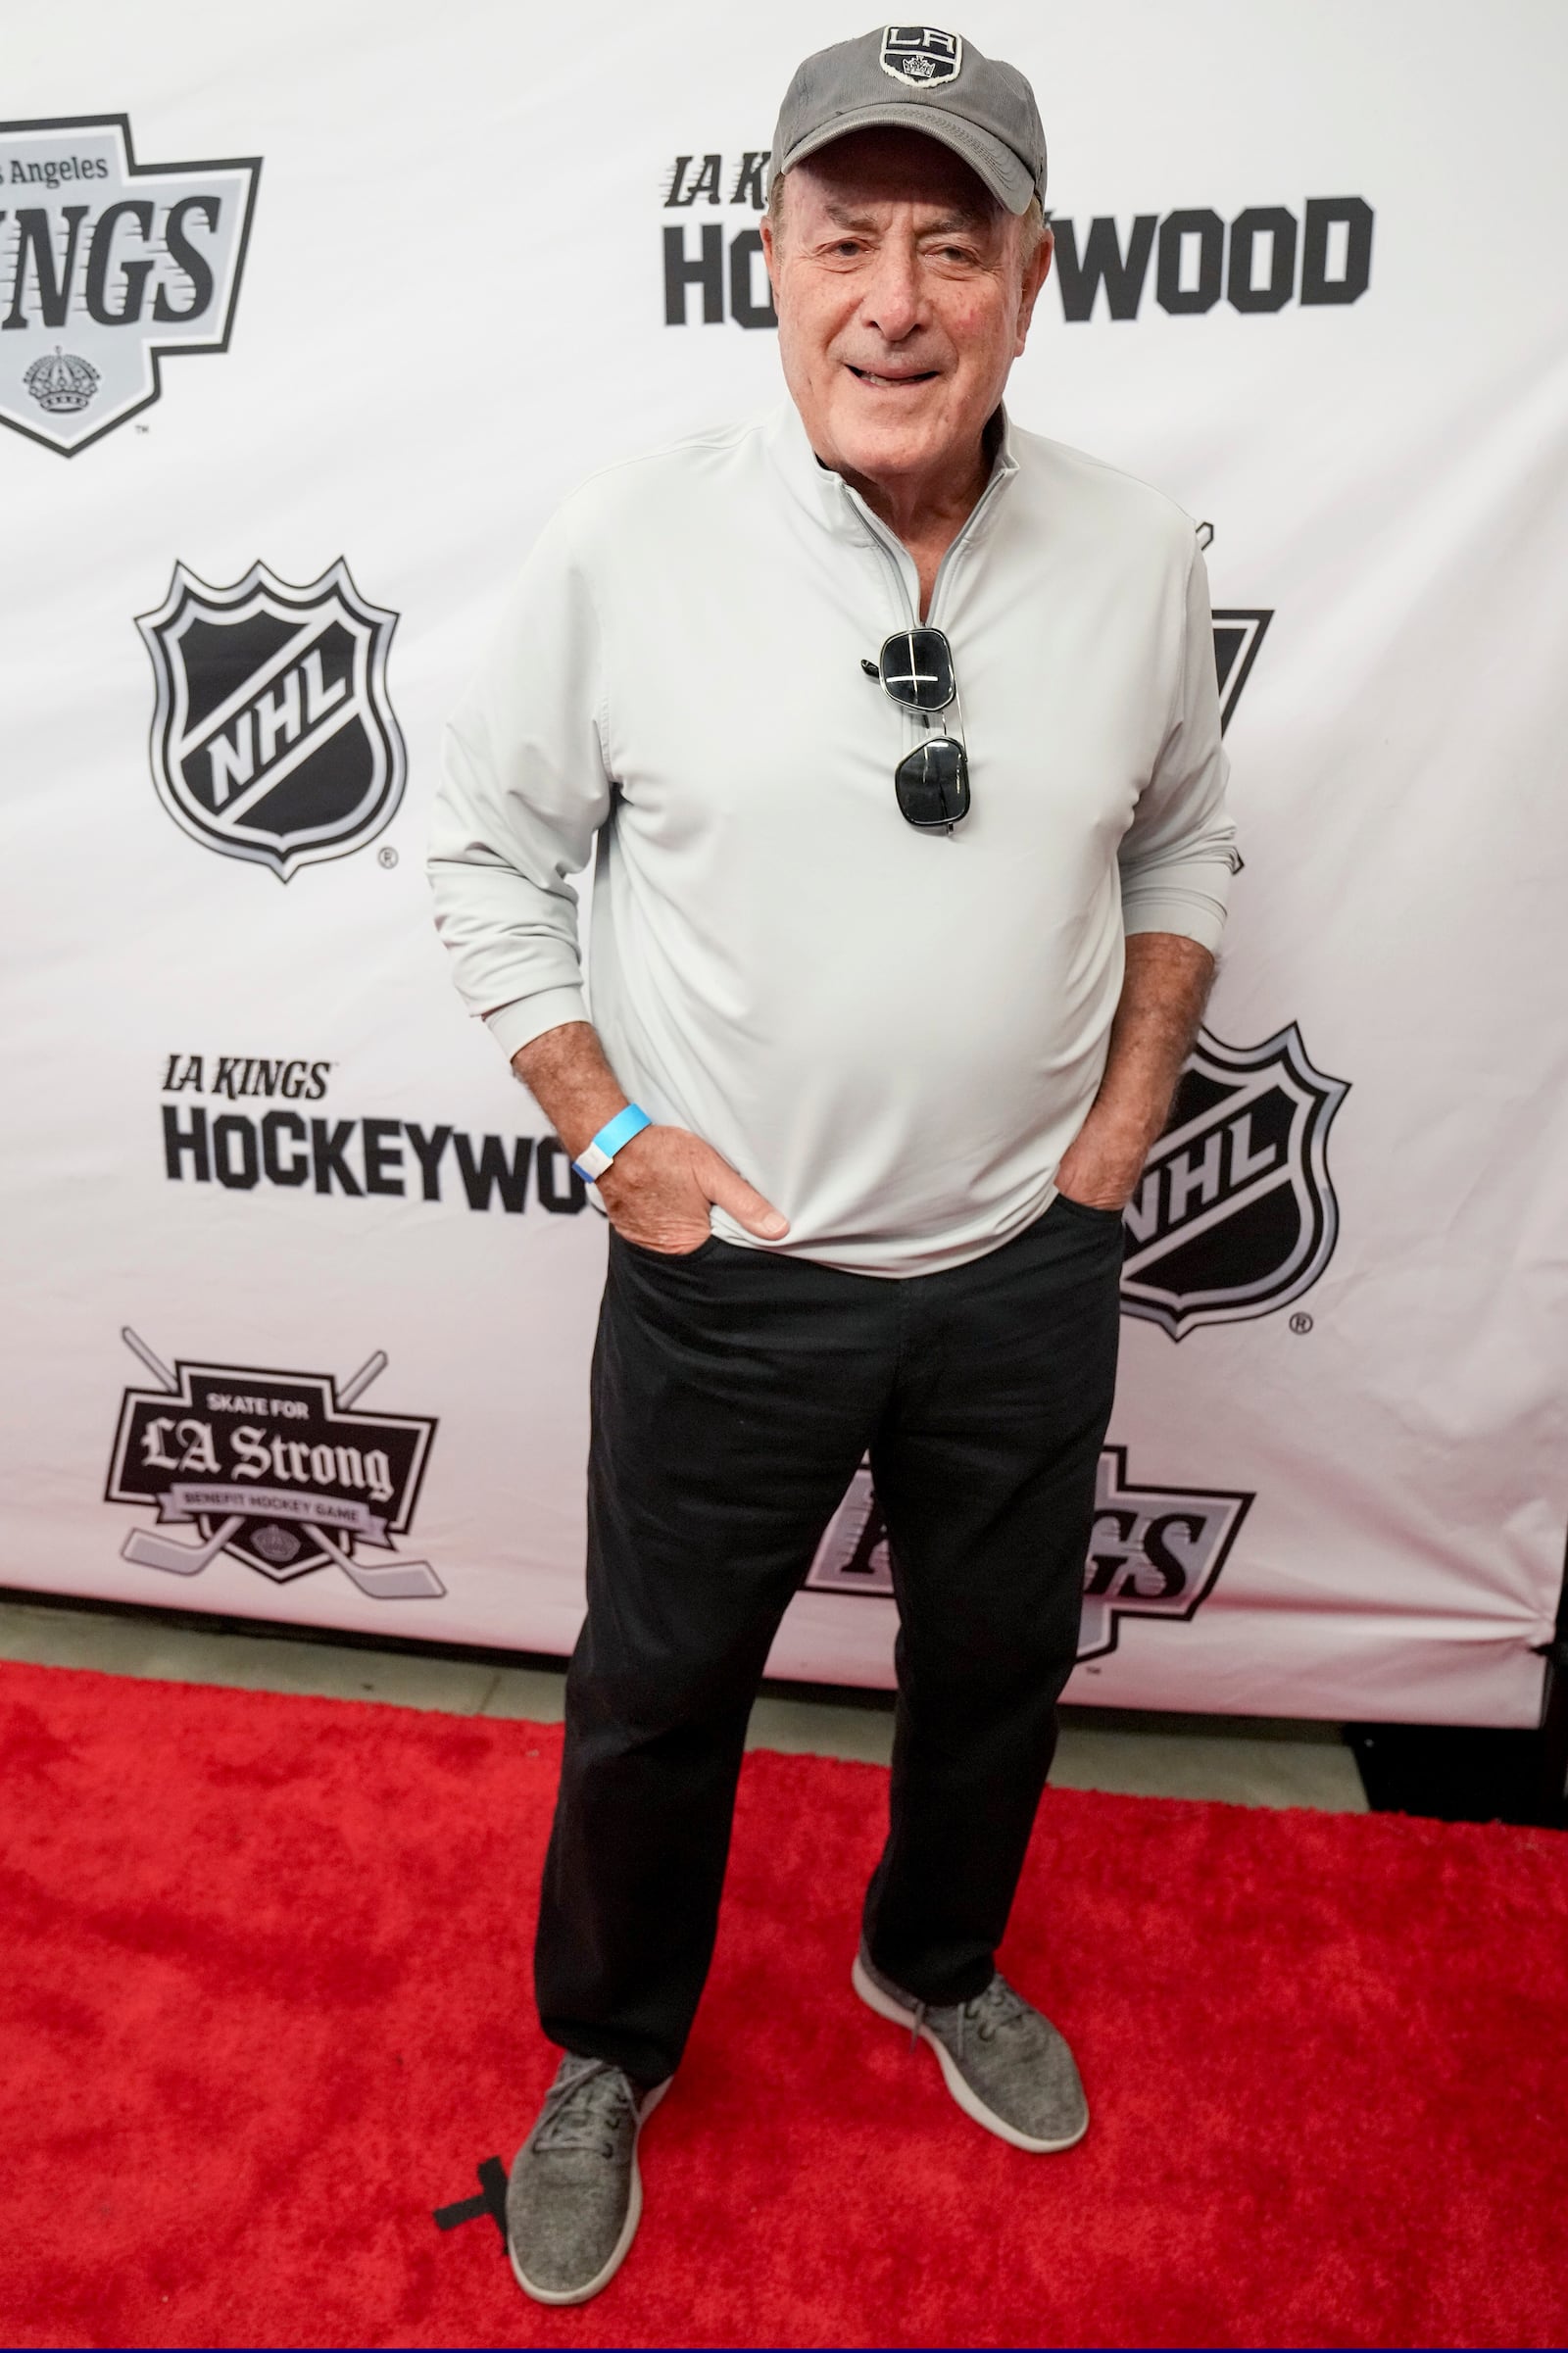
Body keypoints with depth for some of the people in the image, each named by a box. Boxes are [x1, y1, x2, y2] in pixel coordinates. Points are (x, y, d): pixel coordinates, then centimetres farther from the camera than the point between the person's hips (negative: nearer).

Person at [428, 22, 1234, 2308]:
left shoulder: (1138, 555, -3)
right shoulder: (630, 541, -11)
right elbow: (494, 847, -2)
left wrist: (1133, 1102, 1)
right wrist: (609, 1130, -9)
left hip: (1030, 1266, 3)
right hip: (729, 1271, -2)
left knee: (999, 1669, 23)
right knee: (656, 1693, 16)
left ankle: (938, 1961, 56)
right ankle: (608, 2049, 48)